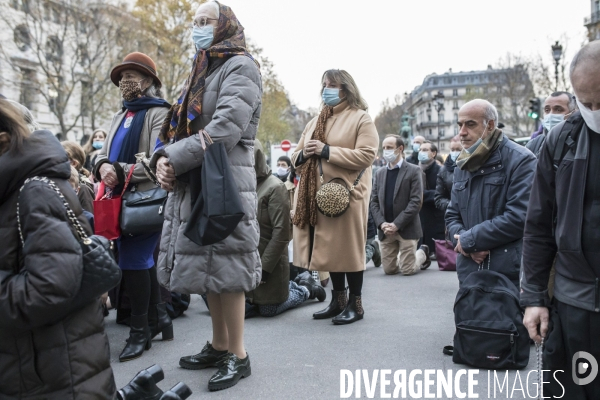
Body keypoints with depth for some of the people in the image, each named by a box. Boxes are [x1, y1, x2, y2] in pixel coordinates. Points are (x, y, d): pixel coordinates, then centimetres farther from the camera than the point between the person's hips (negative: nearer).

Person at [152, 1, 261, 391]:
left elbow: (224, 129, -18)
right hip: (194, 183, 9)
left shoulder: (240, 66, -4)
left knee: (225, 269, -5)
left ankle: (238, 355, 8)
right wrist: (164, 158, -4)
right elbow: (181, 129, 17)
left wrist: (175, 161, -15)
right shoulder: (201, 72, 22)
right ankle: (219, 345, 26)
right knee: (207, 267, 13)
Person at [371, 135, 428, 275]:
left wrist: (397, 224, -17)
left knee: (408, 270, -1)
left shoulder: (413, 171, -3)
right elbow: (374, 202, 8)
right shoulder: (380, 173, 12)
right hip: (386, 229, 5)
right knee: (389, 269, 7)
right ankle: (409, 256, 35)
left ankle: (422, 254, 30)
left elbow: (416, 201, -11)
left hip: (406, 229, -4)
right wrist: (381, 223, -9)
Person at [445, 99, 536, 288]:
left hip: (510, 273, -6)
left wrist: (469, 240, -12)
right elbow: (452, 215, 14)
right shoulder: (462, 165, 13)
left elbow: (519, 217, -18)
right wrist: (465, 244, -8)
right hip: (469, 272, 6)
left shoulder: (520, 160, -8)